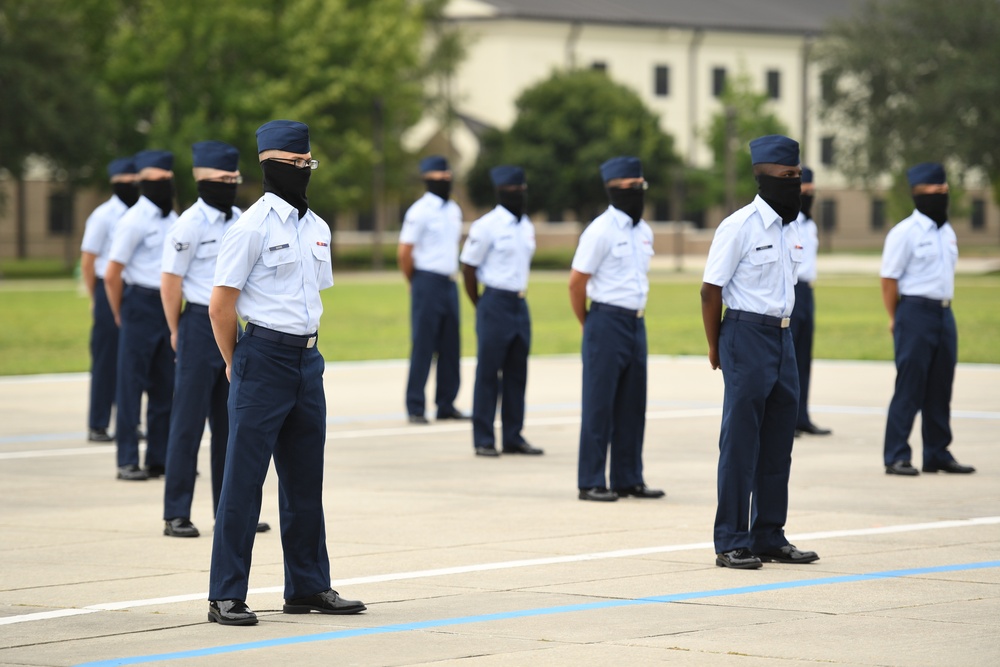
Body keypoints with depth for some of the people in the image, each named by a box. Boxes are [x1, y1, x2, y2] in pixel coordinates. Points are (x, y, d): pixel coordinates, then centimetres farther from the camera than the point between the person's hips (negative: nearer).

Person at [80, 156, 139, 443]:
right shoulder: (103, 216, -7)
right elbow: (87, 260, -3)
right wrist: (95, 298, 0)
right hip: (110, 292, -5)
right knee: (106, 362, -1)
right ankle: (97, 426, 6)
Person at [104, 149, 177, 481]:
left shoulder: (172, 220, 12)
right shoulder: (133, 221, -9)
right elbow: (112, 275, -9)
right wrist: (121, 316, -1)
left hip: (167, 307, 7)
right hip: (141, 306, -7)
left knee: (165, 386, 9)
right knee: (131, 383, -2)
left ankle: (160, 458, 15)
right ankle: (127, 462, 1)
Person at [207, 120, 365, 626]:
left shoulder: (316, 228, 12)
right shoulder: (252, 226, -10)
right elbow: (220, 304, -10)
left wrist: (305, 347, 15)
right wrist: (236, 365, -1)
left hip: (307, 359, 7)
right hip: (264, 357, -7)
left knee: (304, 479, 13)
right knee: (244, 478, -4)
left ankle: (308, 587, 22)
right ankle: (226, 597, 0)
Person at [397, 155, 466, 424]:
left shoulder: (454, 210, 13)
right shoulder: (420, 211, -9)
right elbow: (404, 251, -9)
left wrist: (451, 274, 14)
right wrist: (416, 283, 2)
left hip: (449, 283, 7)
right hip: (428, 282, -7)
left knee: (450, 347, 8)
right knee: (422, 345, -5)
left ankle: (446, 404, 15)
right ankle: (415, 408, -1)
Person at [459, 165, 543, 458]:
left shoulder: (527, 227, 11)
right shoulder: (486, 226, -9)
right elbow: (468, 267, -6)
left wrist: (518, 296, 14)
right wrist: (482, 308, 0)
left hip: (520, 304, 7)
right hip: (496, 303, -7)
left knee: (516, 375, 9)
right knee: (488, 374, -2)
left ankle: (513, 438, 16)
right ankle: (483, 441, 2)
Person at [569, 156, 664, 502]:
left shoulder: (644, 232, 11)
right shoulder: (600, 231, -12)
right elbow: (576, 282, -8)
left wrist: (635, 314, 15)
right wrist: (590, 325, 2)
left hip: (636, 323, 7)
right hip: (607, 323, -7)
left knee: (632, 406, 11)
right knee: (599, 406, -3)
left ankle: (628, 479, 18)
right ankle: (591, 483, 2)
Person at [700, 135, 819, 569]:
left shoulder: (791, 227, 11)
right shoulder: (739, 227, -12)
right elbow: (711, 289, -9)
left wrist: (781, 329, 14)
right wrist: (716, 349, -3)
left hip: (782, 336, 8)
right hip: (747, 336, -8)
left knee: (778, 444, 11)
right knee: (740, 443, -4)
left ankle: (769, 537, 19)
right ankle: (731, 543, 1)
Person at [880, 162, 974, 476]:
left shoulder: (947, 232, 14)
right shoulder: (905, 233, -9)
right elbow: (889, 279, -9)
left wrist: (944, 307, 13)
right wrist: (896, 320, -5)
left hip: (944, 314, 7)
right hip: (916, 312, -7)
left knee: (940, 389, 11)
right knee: (909, 388, -7)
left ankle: (937, 454, 20)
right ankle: (896, 457, -3)